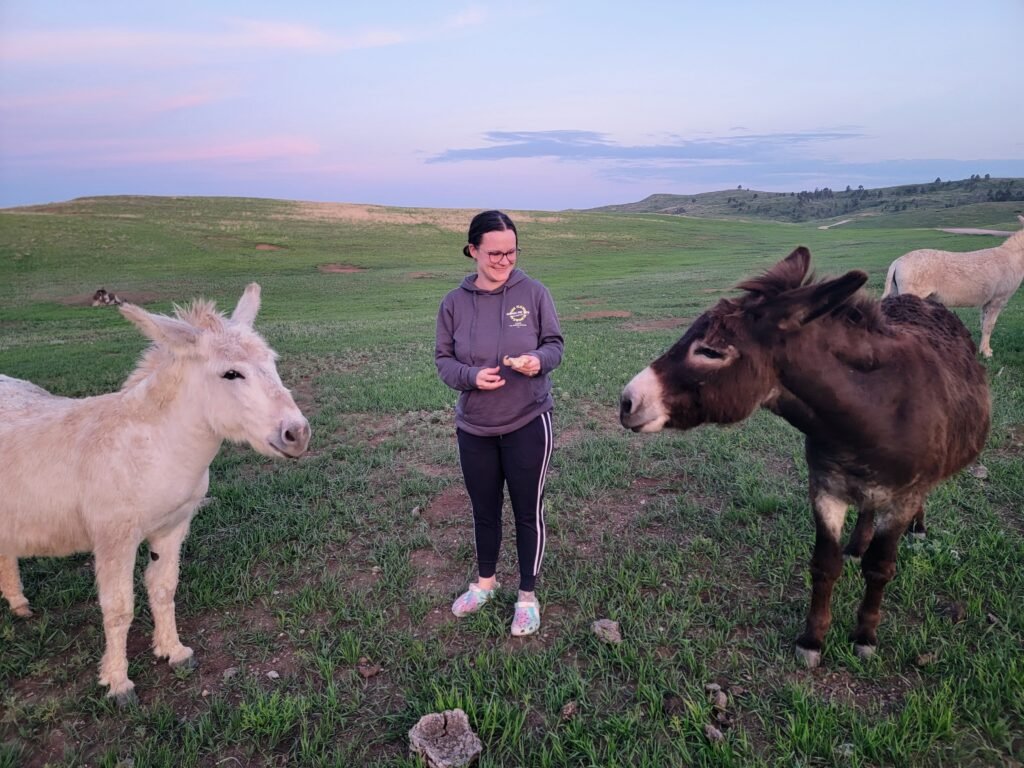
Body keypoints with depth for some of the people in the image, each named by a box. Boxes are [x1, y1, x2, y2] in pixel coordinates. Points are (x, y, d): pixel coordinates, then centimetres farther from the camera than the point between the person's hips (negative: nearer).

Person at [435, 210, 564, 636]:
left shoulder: (534, 293, -8)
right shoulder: (454, 302, -4)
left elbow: (555, 344, -2)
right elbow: (443, 359, 1)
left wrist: (538, 360, -25)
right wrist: (471, 376, -20)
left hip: (528, 424, -2)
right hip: (474, 426, 2)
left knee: (528, 511, 10)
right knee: (484, 510, 18)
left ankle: (528, 595, 30)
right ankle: (485, 582, 43)